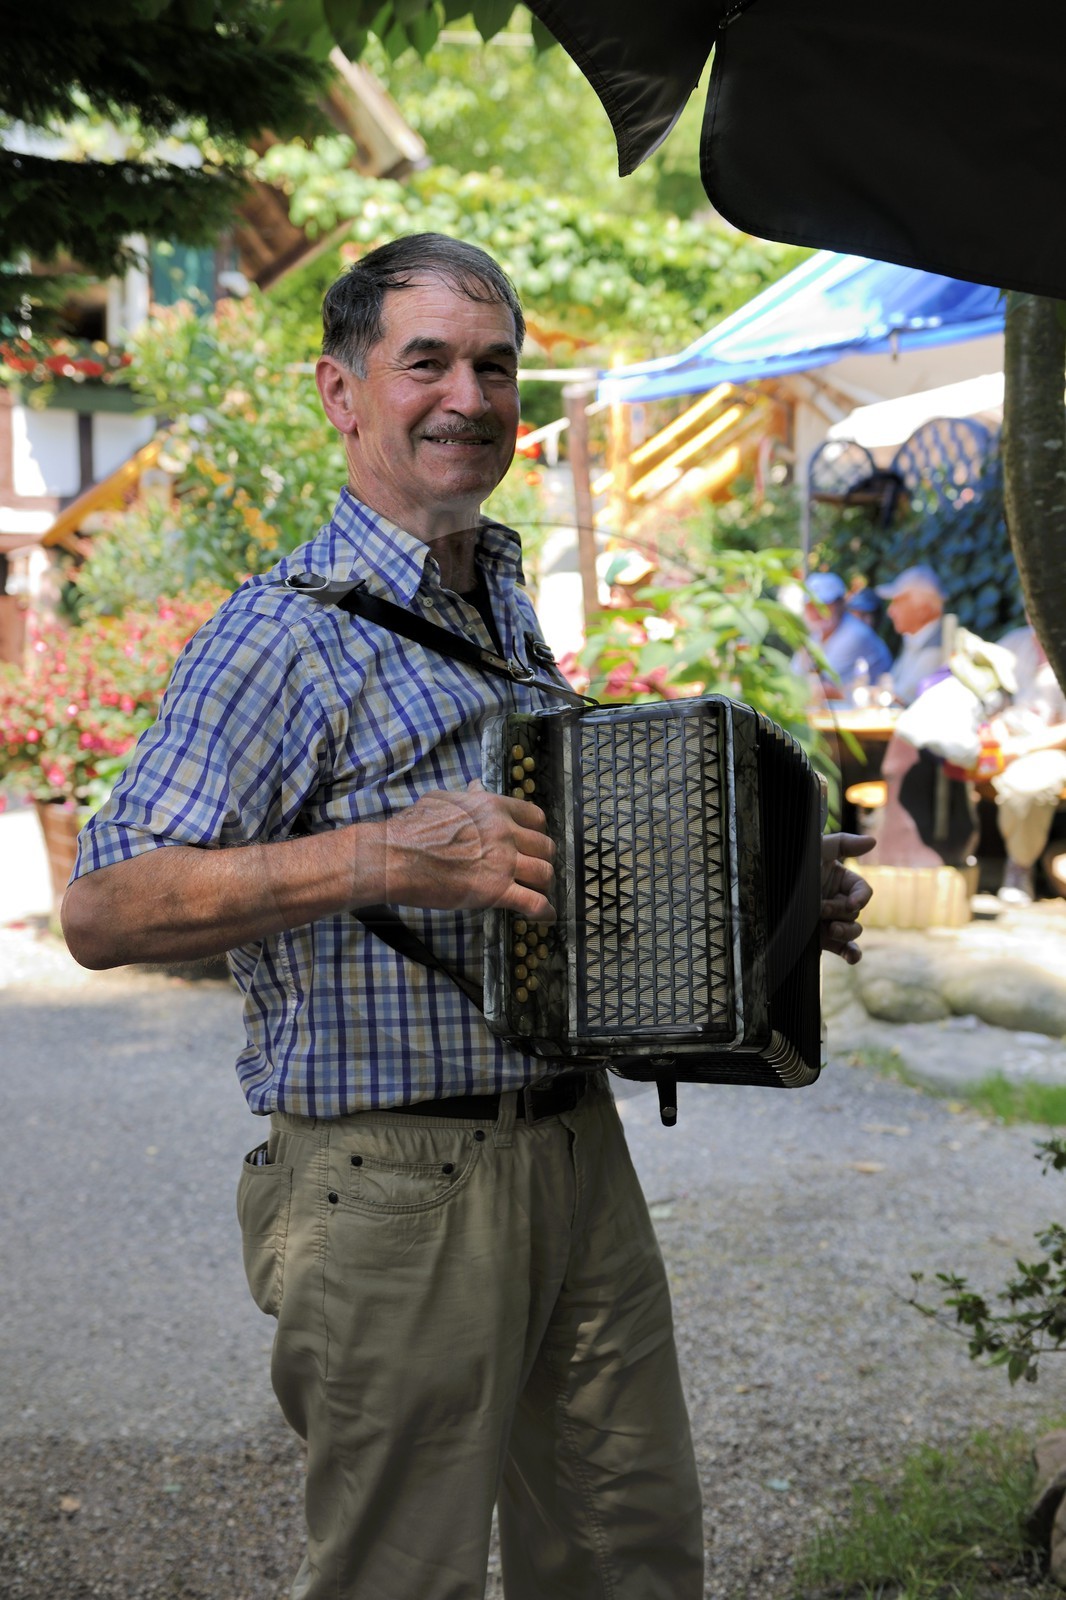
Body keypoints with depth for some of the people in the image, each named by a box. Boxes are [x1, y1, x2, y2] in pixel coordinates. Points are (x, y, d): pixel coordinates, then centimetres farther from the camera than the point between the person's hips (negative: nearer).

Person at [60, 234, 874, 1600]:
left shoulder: (510, 612, 15)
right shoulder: (287, 632, -12)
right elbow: (103, 909, -19)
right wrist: (380, 856, -29)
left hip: (579, 1160, 8)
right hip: (396, 1191, -7)